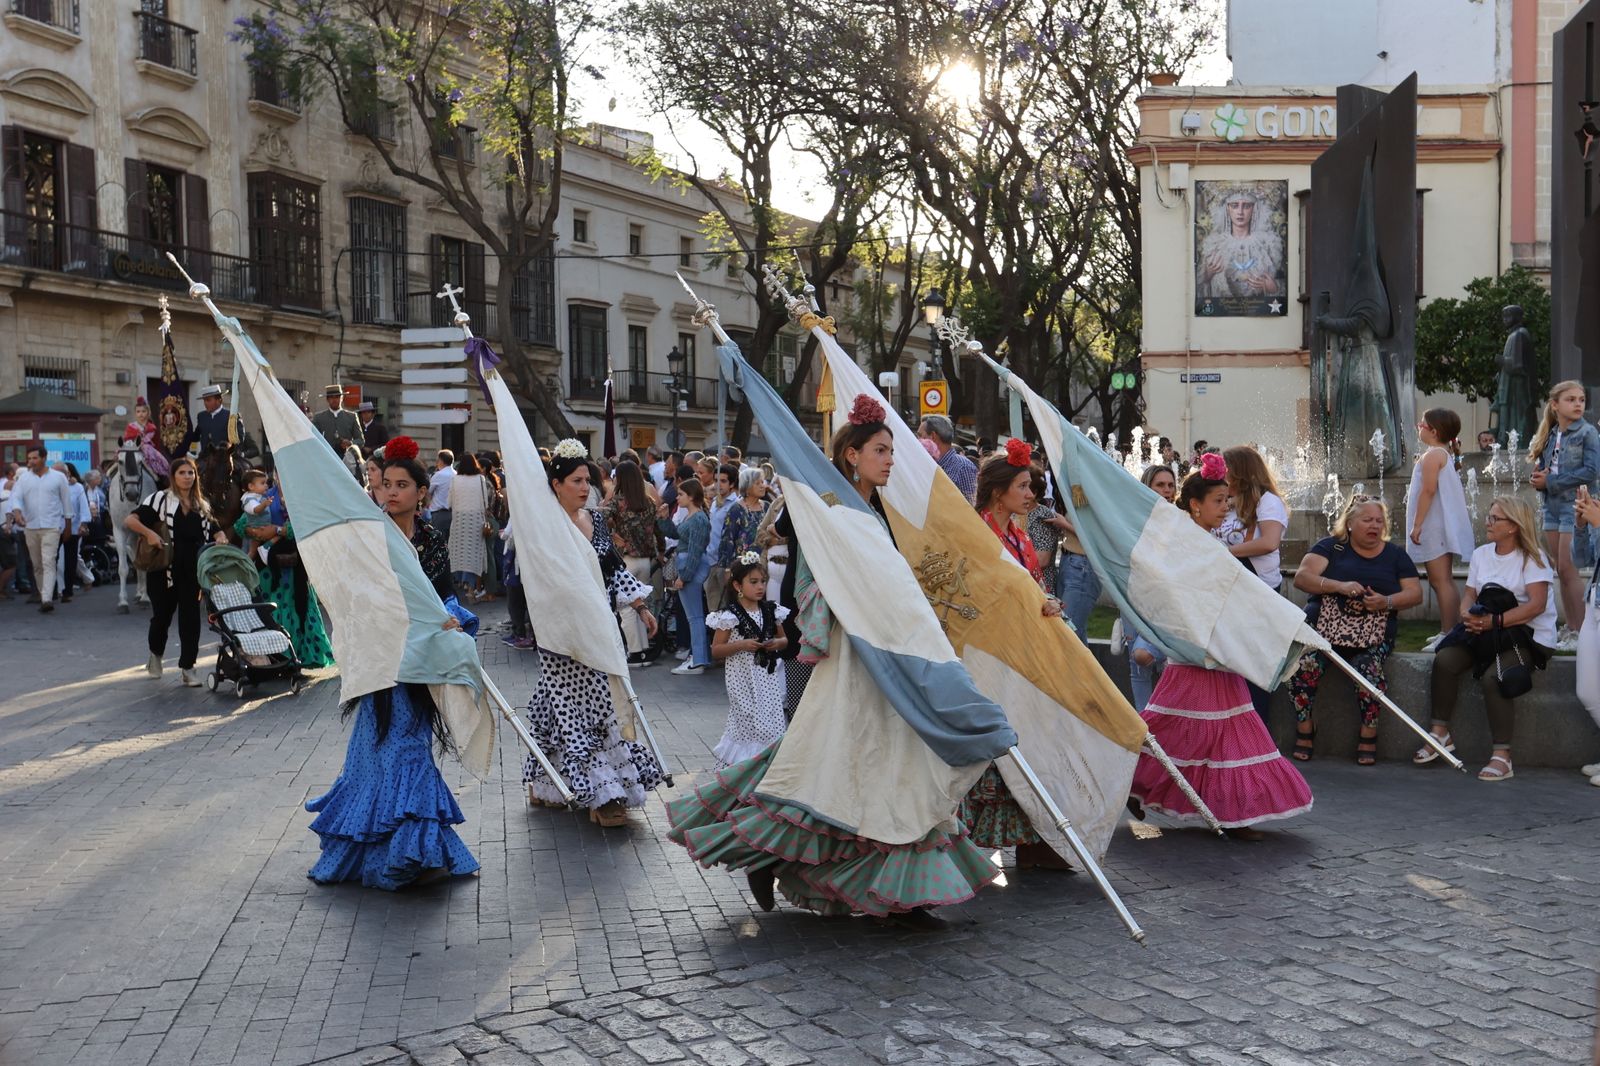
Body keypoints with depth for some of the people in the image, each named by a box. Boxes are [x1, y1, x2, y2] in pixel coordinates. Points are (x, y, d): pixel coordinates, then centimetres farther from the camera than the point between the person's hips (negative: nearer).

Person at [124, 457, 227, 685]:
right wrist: (149, 533, -21)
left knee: (191, 617, 0)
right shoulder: (161, 499, -1)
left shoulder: (202, 506, 13)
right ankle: (155, 654, 37)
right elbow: (129, 520, -6)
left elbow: (214, 531, 20)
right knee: (162, 615, 9)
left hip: (192, 571, 3)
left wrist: (220, 538, -2)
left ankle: (187, 667, 6)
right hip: (164, 569, -3)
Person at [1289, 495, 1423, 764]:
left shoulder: (1395, 555, 16)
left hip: (1372, 635, 1)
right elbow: (1301, 577, -4)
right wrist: (1339, 586, -20)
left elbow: (1415, 593, 9)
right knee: (1303, 664, -29)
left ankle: (1368, 734, -15)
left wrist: (1387, 602, -11)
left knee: (1369, 668, -32)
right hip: (1324, 626, 0)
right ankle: (1304, 730, -12)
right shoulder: (1331, 547, 9)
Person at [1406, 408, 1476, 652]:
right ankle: (1446, 632, 19)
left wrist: (1417, 524, -20)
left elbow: (1429, 490, -21)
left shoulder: (1432, 454, -13)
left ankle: (1448, 634, -12)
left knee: (1441, 580, -11)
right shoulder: (1445, 453, 18)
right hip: (1441, 527, 11)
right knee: (1441, 581, 14)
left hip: (1435, 527, -11)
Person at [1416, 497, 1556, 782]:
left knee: (1494, 676, -31)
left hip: (1529, 635, -6)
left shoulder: (1532, 558, -7)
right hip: (1487, 631, 6)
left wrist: (1495, 621, -25)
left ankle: (1502, 756, -24)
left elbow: (1537, 604, -18)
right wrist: (1467, 615, -14)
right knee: (1444, 660, -20)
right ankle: (1440, 734, -9)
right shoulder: (1481, 554, 13)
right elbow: (1469, 595, 11)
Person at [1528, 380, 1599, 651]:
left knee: (1567, 569, -9)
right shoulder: (1549, 435, 12)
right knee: (1561, 570, 9)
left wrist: (1550, 481, -13)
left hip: (1575, 505, -6)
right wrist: (1537, 478, -6)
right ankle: (1570, 628, 17)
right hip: (1553, 506, 6)